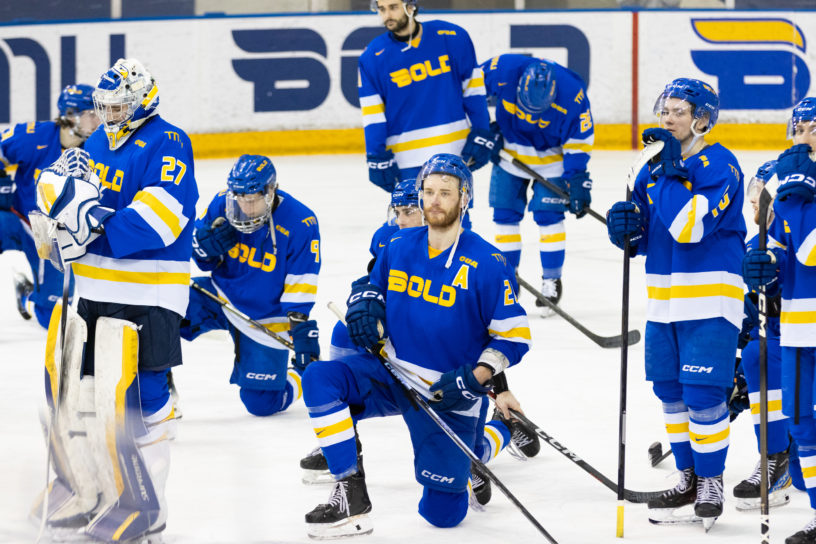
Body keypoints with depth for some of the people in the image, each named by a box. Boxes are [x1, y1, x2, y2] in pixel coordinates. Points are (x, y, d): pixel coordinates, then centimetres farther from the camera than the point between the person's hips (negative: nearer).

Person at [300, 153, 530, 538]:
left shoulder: (486, 265, -13)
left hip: (448, 393, -4)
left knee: (443, 513, -4)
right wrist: (364, 305, -6)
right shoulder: (398, 247, 0)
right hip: (390, 376, 4)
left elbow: (514, 336, -9)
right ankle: (351, 495, -20)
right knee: (320, 378, -25)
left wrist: (475, 379, -23)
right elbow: (372, 287, 18)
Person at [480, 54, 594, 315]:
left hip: (551, 155, -2)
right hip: (509, 150, 2)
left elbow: (580, 140, -17)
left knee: (547, 215, -9)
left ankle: (552, 280, 5)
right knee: (505, 213, 4)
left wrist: (577, 180, -19)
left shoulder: (571, 94, -31)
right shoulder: (503, 70, -30)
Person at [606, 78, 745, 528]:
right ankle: (688, 479, 25)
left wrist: (670, 169, -20)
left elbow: (690, 225, -27)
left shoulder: (719, 165, -13)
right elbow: (645, 236, 16)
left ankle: (711, 484, 5)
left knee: (702, 394, -9)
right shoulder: (655, 166, 9)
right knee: (670, 392, 12)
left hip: (710, 302, -7)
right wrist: (626, 229, -6)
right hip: (665, 300, 7)